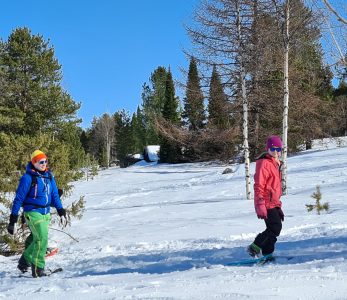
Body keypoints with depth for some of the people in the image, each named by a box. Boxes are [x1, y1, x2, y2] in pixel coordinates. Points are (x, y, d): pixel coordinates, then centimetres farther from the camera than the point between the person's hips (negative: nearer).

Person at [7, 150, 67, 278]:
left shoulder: (49, 176, 9)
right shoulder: (28, 178, -11)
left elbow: (54, 195, 15)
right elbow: (19, 198, -8)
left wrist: (60, 210, 6)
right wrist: (13, 218, -8)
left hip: (46, 213, 7)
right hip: (33, 212, -7)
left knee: (36, 239, 13)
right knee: (42, 238, -16)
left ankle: (24, 262, 31)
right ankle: (38, 269, -7)